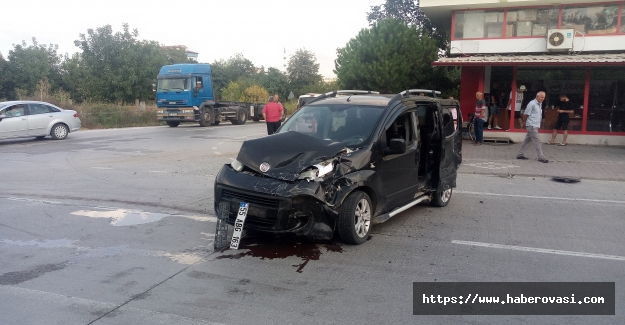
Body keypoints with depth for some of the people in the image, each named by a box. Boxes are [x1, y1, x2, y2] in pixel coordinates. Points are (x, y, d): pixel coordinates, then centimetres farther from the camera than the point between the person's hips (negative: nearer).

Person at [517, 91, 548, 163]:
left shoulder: (540, 104, 15)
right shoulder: (532, 104, -13)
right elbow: (526, 114, -10)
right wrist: (524, 122, 6)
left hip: (535, 126, 9)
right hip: (532, 125, -8)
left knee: (527, 140, 11)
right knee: (536, 141, -7)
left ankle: (520, 154, 17)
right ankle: (541, 157, -5)